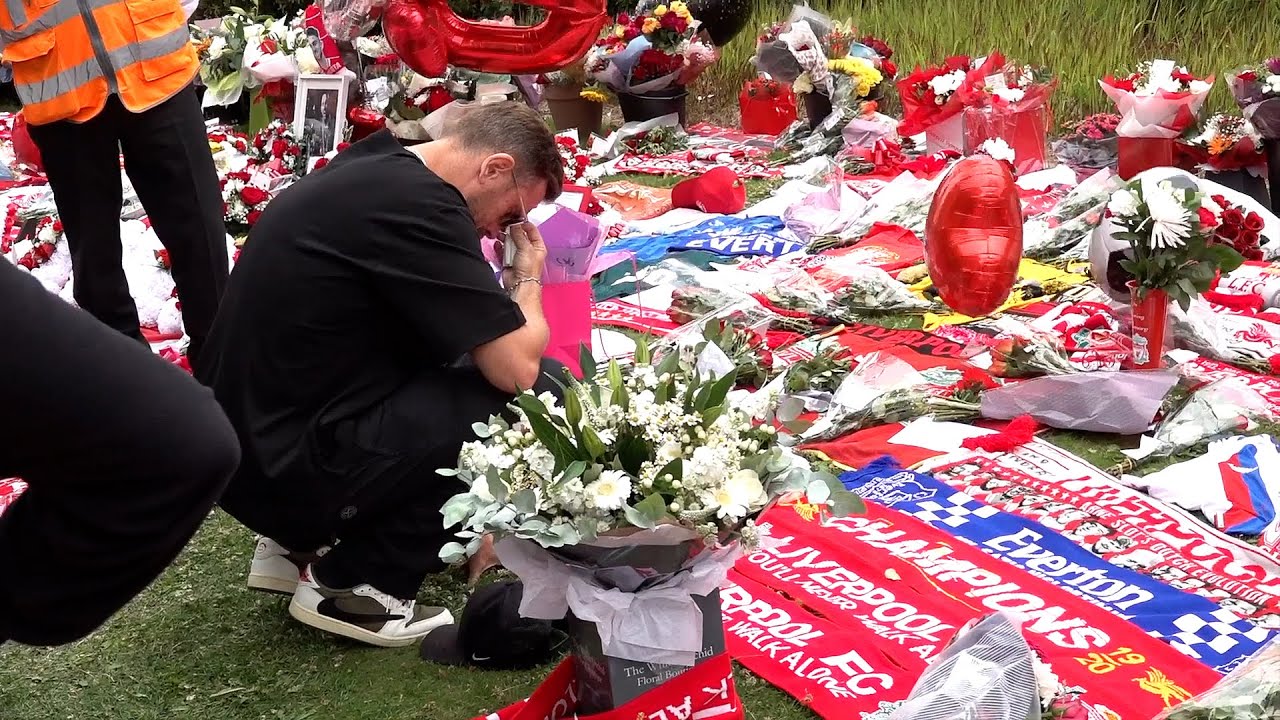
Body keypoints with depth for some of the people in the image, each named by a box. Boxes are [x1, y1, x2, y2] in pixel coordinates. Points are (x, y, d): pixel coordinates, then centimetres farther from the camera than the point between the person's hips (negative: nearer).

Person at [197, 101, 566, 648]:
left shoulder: (372, 171, 10)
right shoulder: (415, 203, -20)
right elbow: (518, 368, -17)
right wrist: (528, 278, 1)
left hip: (251, 443, 10)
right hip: (289, 465, -10)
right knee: (538, 393, -10)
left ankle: (300, 545, 15)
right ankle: (354, 583, -1)